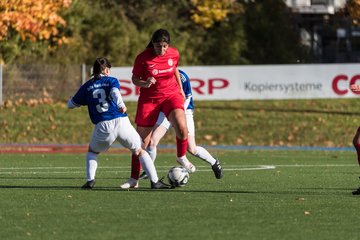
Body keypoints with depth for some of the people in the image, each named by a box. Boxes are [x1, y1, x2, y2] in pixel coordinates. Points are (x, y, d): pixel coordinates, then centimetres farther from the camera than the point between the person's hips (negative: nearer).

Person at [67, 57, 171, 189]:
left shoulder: (87, 86, 16)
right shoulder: (111, 81, 11)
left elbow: (71, 104, 23)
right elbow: (115, 92, -13)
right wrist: (121, 105, -32)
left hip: (102, 126, 1)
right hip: (121, 122, -1)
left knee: (92, 151, 28)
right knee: (139, 151, 14)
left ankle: (90, 181, 9)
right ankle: (155, 181, 5)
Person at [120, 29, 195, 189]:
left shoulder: (174, 54, -7)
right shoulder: (143, 58, -15)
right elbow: (134, 79, -4)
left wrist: (180, 89, 21)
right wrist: (144, 84, -25)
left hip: (171, 95, 1)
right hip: (149, 99, -1)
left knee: (181, 127, -27)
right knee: (141, 141, -1)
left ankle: (181, 157, 3)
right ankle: (134, 179, 12)